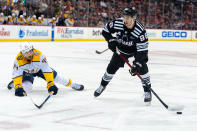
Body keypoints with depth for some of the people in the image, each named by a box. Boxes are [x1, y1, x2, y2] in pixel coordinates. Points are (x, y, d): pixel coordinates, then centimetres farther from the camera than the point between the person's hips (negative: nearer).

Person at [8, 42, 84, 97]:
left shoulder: (38, 55, -38)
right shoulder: (18, 60, -34)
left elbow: (47, 69, -37)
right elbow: (16, 74, -30)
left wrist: (50, 84, -41)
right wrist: (18, 87, -43)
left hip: (39, 69, 1)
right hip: (27, 72, -1)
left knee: (55, 76, -8)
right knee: (26, 88, -23)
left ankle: (71, 84, 16)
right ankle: (14, 84, 8)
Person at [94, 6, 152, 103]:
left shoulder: (140, 30, -37)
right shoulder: (117, 23, -28)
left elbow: (142, 50, -35)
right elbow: (105, 30, -7)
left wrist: (136, 64, -42)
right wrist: (111, 40, -21)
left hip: (136, 49, -3)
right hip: (121, 49, 3)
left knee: (142, 67, -20)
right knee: (112, 67, 4)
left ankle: (147, 91, -6)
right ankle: (102, 85, 28)